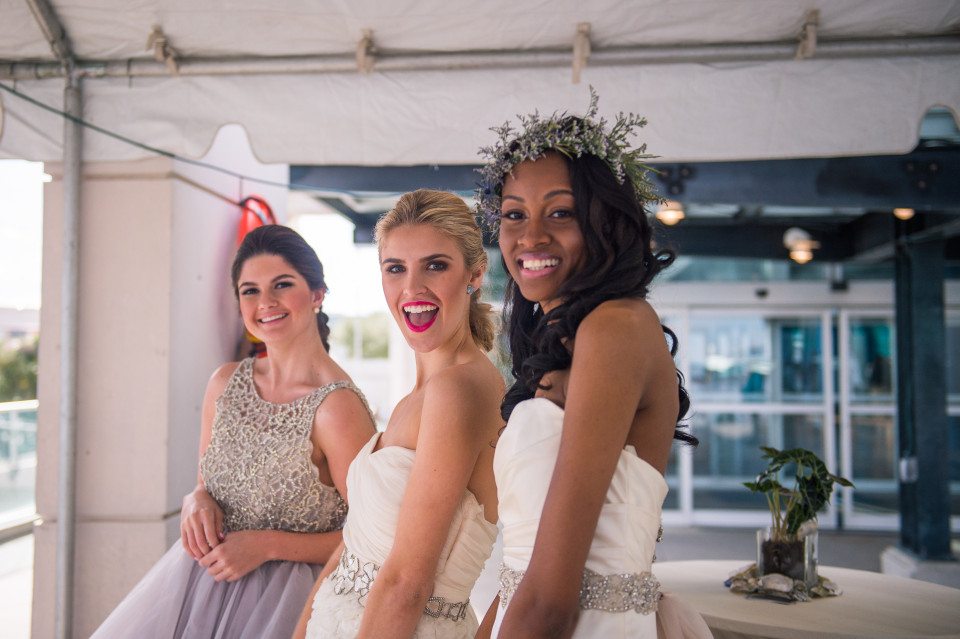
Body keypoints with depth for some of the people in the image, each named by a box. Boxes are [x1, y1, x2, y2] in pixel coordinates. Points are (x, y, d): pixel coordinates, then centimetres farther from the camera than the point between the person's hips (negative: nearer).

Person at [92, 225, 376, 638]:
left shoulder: (337, 406, -19)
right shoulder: (225, 383, 1)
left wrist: (268, 545, -18)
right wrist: (196, 501, -8)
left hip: (280, 600, -5)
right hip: (200, 579, 5)